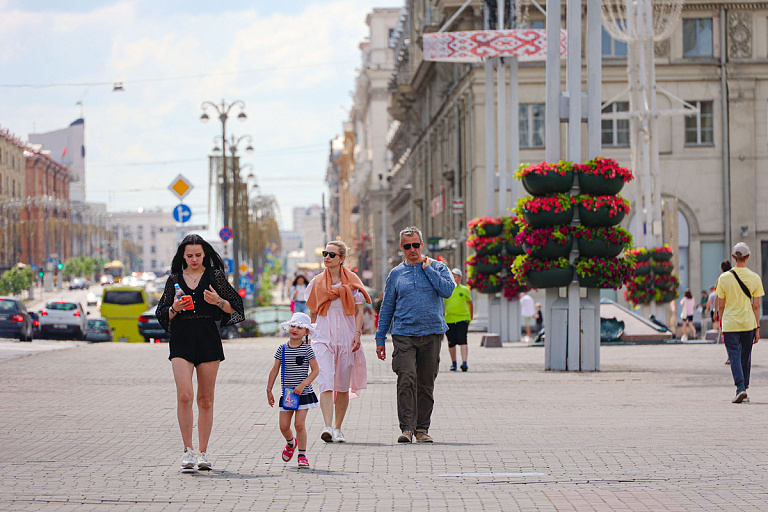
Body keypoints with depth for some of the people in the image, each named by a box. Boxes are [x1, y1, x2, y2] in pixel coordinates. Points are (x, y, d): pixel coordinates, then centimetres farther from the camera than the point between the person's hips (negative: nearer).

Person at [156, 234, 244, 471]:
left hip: (209, 339, 0)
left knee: (206, 399, 3)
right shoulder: (175, 279, 9)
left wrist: (218, 301, -13)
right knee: (184, 395, -14)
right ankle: (188, 450, -9)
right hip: (181, 339, 0)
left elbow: (233, 307, 5)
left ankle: (203, 452, 10)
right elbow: (163, 314, 13)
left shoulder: (215, 276, 5)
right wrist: (175, 309, -8)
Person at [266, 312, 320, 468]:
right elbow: (275, 370, 8)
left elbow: (315, 370, -6)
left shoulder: (307, 349, -5)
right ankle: (291, 443, 35)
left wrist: (303, 385, -17)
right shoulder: (282, 349, 4)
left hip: (303, 393, -3)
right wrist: (269, 390, 7)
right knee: (283, 426, 2)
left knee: (299, 424, -8)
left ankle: (302, 455, 4)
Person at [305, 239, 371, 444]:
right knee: (325, 382, -16)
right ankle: (327, 427, -26)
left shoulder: (352, 281, 4)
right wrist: (307, 335, 14)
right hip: (323, 337, 0)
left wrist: (357, 333, -9)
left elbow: (358, 312, 3)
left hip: (346, 338, 0)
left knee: (343, 386, 4)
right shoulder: (317, 282, 9)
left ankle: (338, 428, 16)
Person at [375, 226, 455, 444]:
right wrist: (380, 339, 10)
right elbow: (386, 308, 14)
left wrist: (427, 269, -7)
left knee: (426, 383, 4)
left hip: (432, 333, 0)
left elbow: (448, 290, -10)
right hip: (404, 334, 0)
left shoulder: (437, 268, 8)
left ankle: (422, 428, 13)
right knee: (406, 380, -15)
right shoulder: (396, 274, 11)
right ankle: (407, 427, -16)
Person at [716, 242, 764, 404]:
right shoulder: (754, 278, -2)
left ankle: (740, 388, -20)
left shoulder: (724, 278, -3)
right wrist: (757, 328, 5)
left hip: (730, 324, -1)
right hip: (748, 324, 1)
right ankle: (744, 389, 21)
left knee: (734, 357, -2)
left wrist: (721, 326, 10)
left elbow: (721, 306, 0)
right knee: (745, 357, 14)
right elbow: (756, 306, -1)